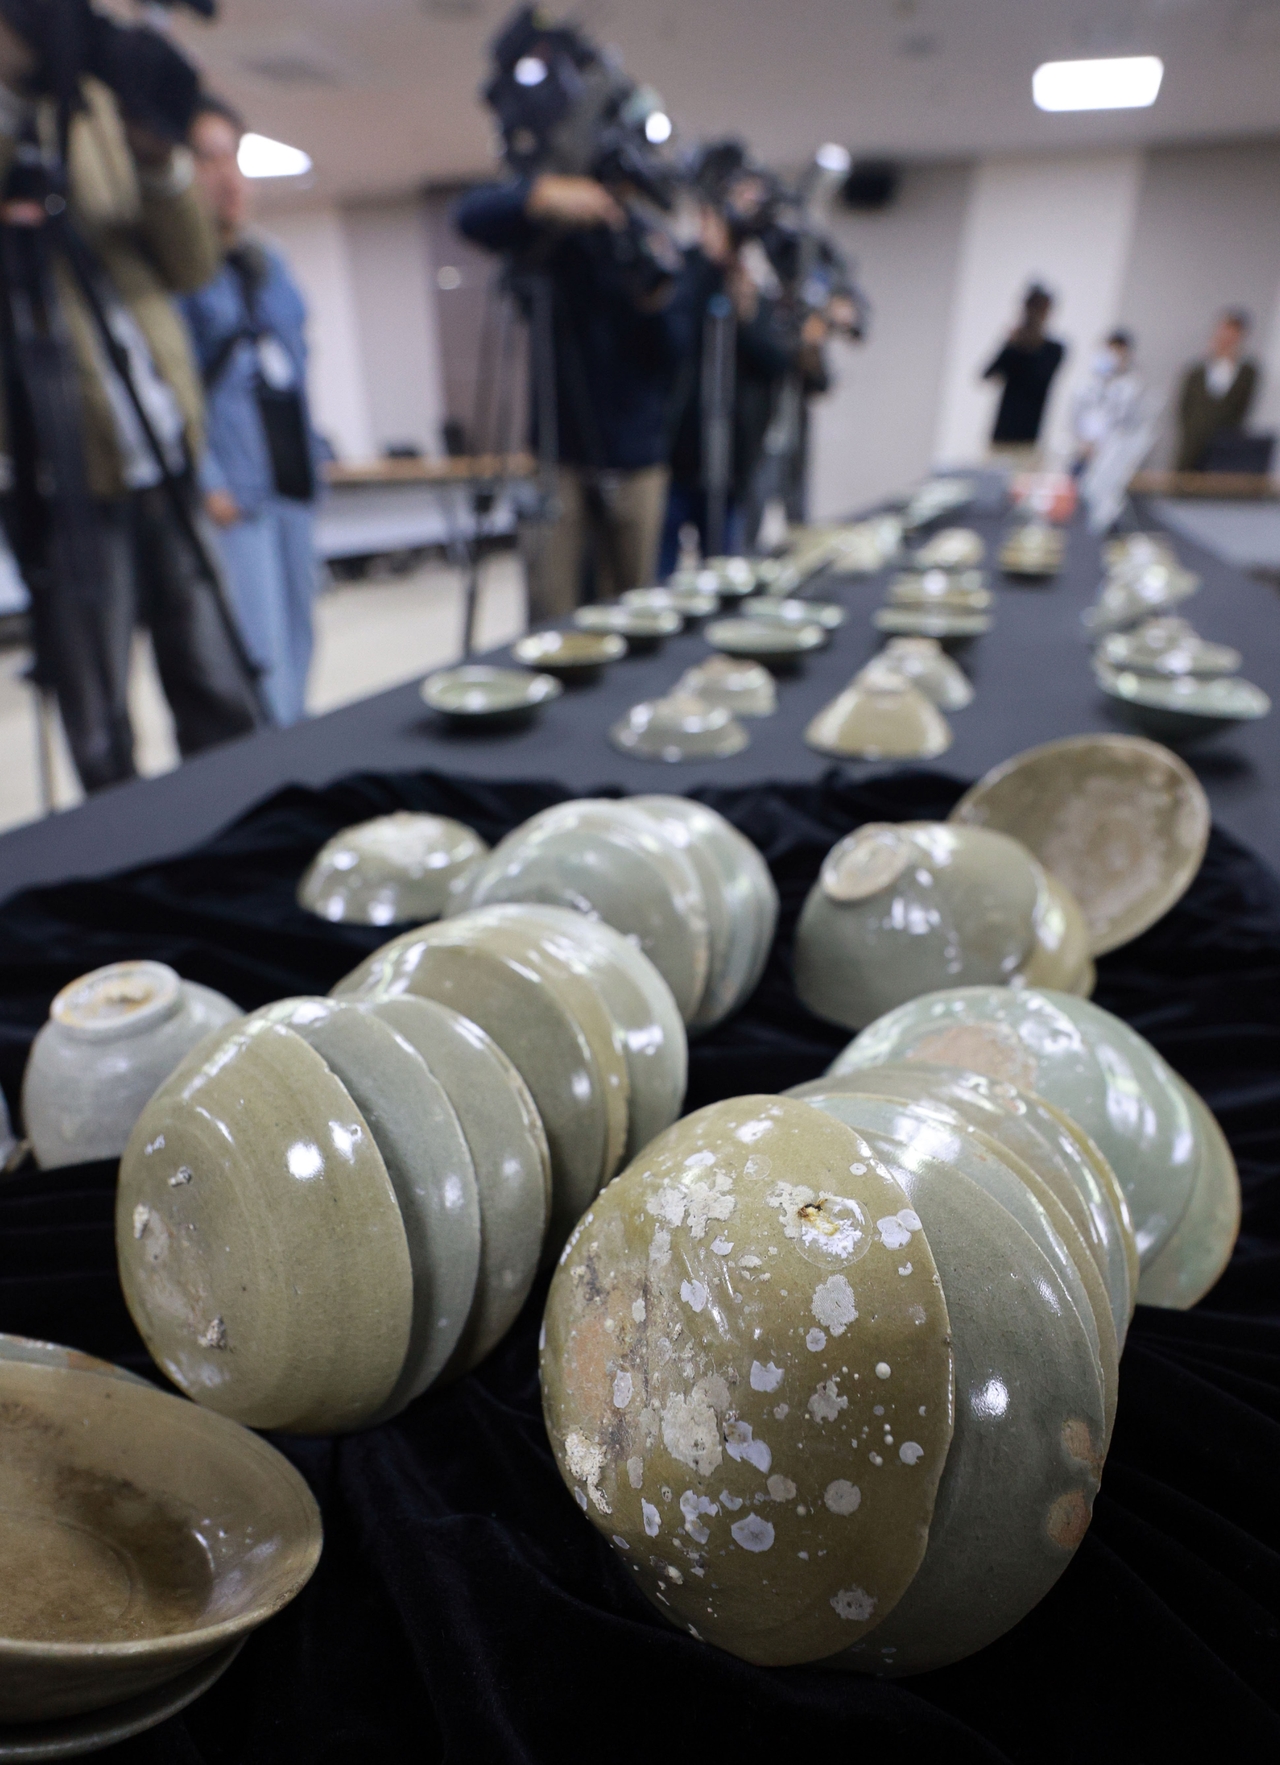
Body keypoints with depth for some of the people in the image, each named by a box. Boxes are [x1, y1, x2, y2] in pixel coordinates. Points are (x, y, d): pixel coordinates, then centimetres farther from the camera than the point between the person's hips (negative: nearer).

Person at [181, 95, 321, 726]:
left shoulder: (267, 262, 20)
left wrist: (308, 463, 16)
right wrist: (205, 484, -19)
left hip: (293, 481, 7)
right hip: (232, 493, -7)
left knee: (295, 644, 9)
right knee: (258, 655, -12)